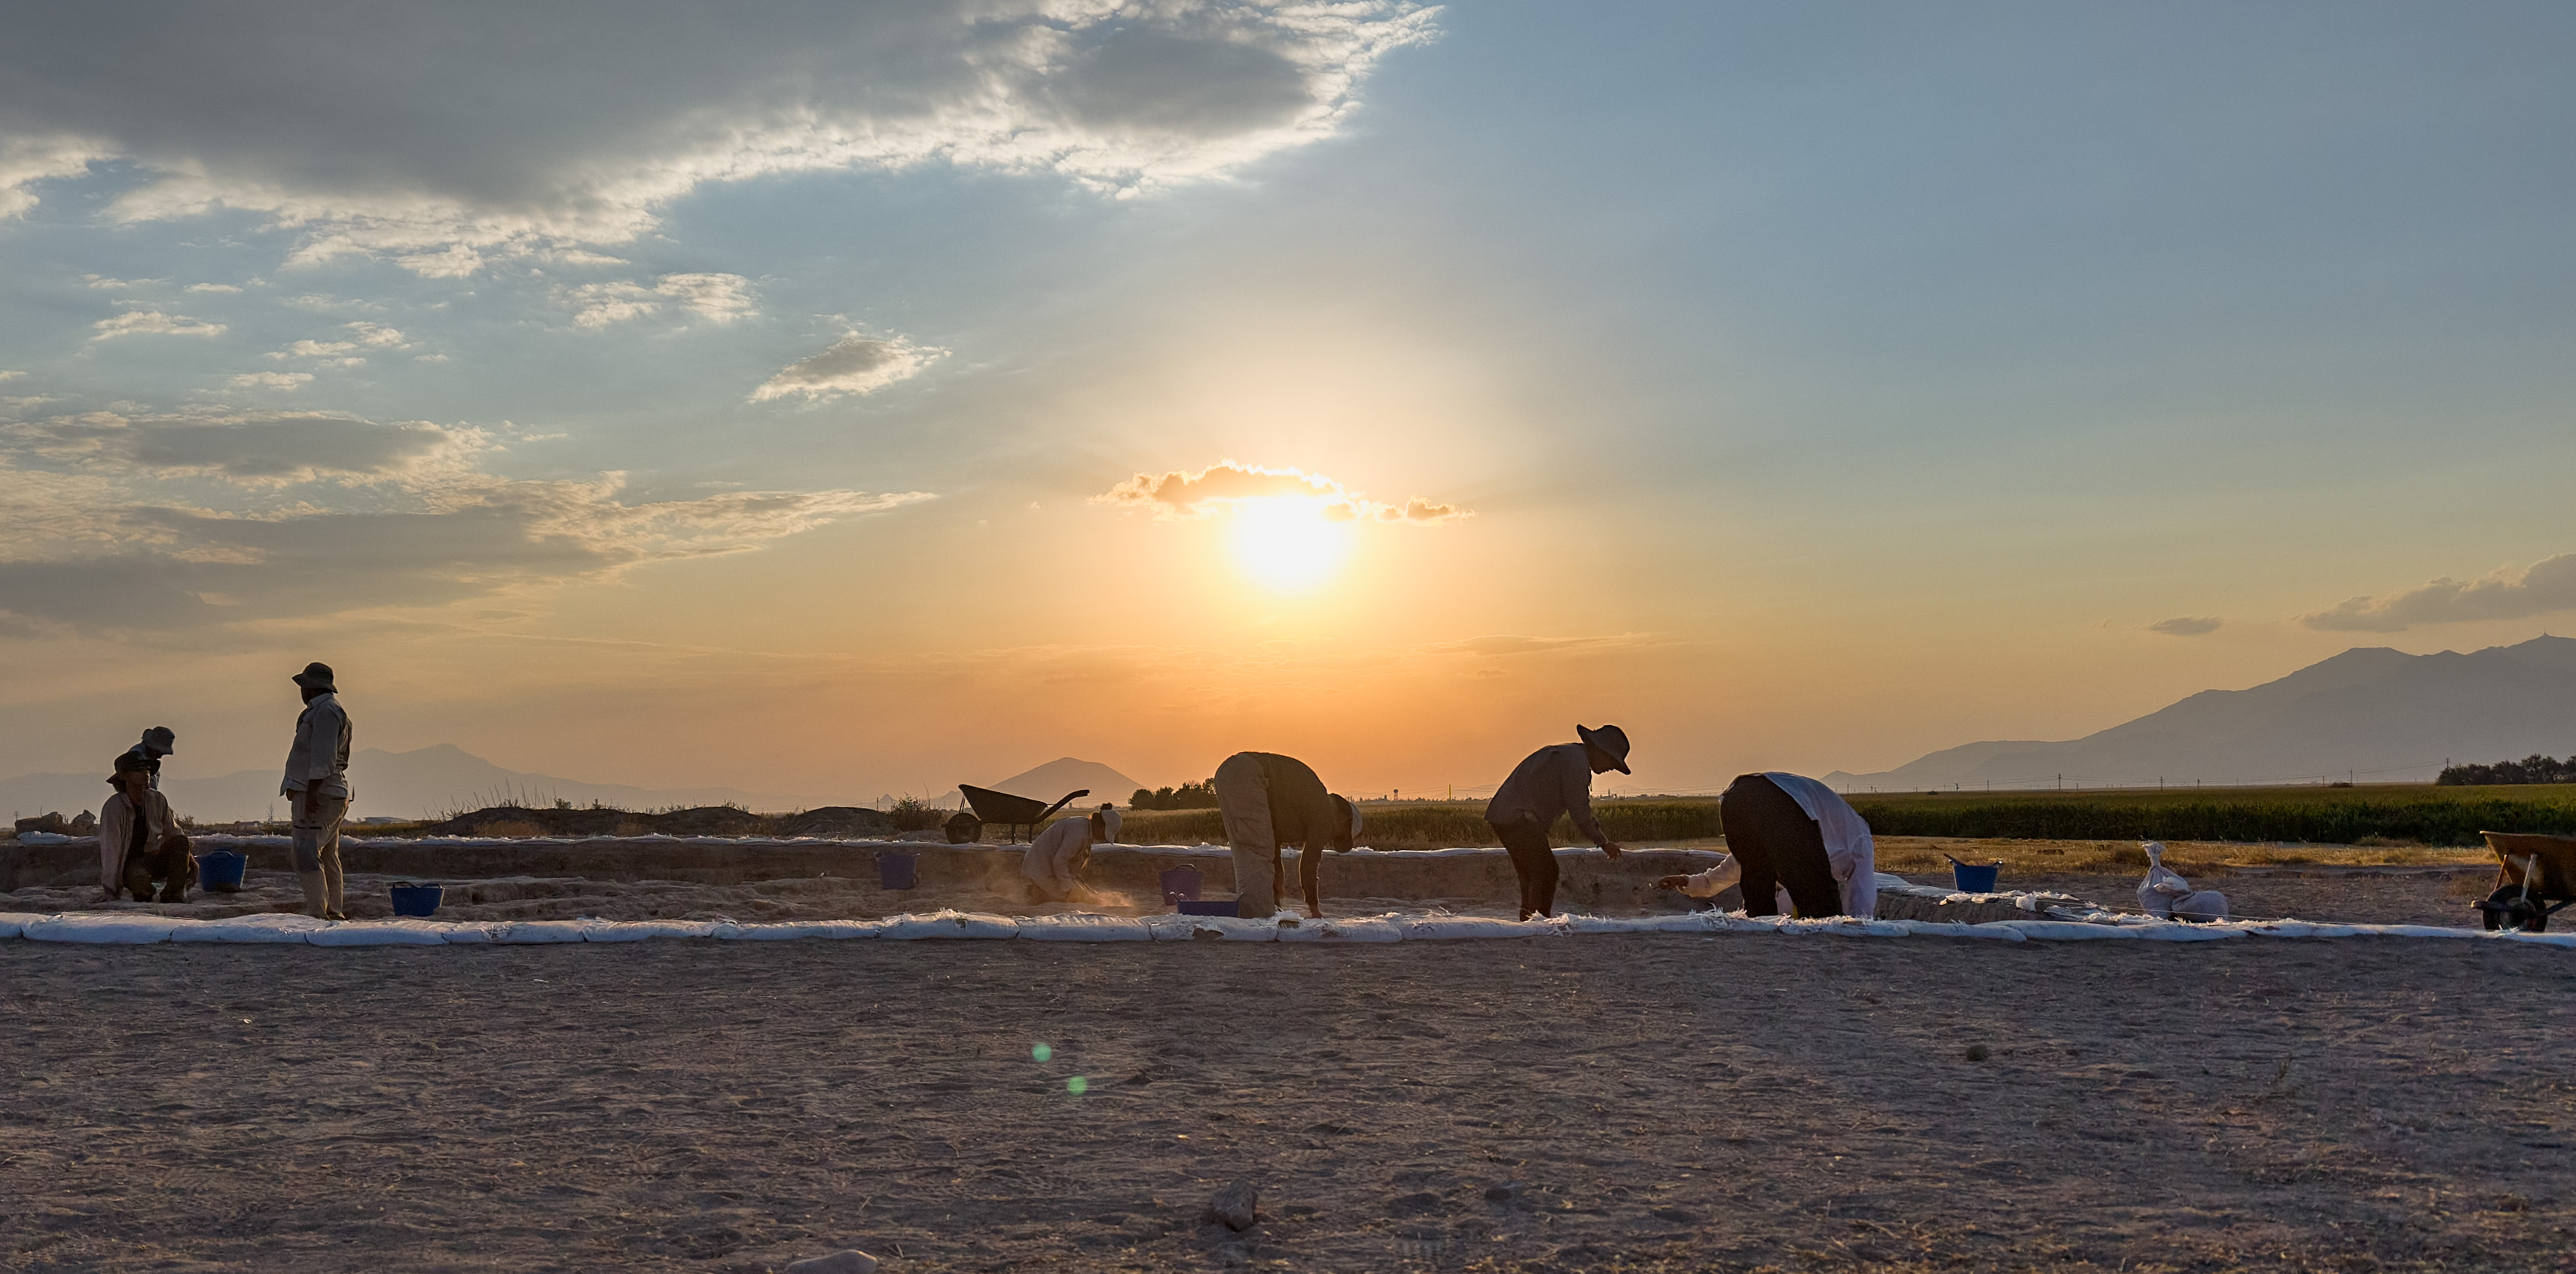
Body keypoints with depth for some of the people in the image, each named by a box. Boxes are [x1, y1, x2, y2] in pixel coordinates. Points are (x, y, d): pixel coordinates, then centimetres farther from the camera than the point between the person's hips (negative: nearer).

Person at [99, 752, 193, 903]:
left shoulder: (157, 800, -4)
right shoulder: (114, 807, -21)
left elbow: (173, 832, 10)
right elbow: (110, 849, -26)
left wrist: (190, 861, 0)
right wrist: (110, 891, -31)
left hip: (149, 860, 5)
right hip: (125, 866, -5)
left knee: (181, 841, -22)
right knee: (140, 878, -39)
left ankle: (172, 894, -18)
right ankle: (142, 896, -1)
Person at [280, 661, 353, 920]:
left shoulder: (325, 712, -12)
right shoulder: (327, 711, 21)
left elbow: (323, 757, -20)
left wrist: (312, 792, -23)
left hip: (318, 794, -11)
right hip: (332, 794, 11)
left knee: (308, 853, -16)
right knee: (328, 857, 12)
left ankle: (317, 913, -21)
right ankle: (333, 913, 15)